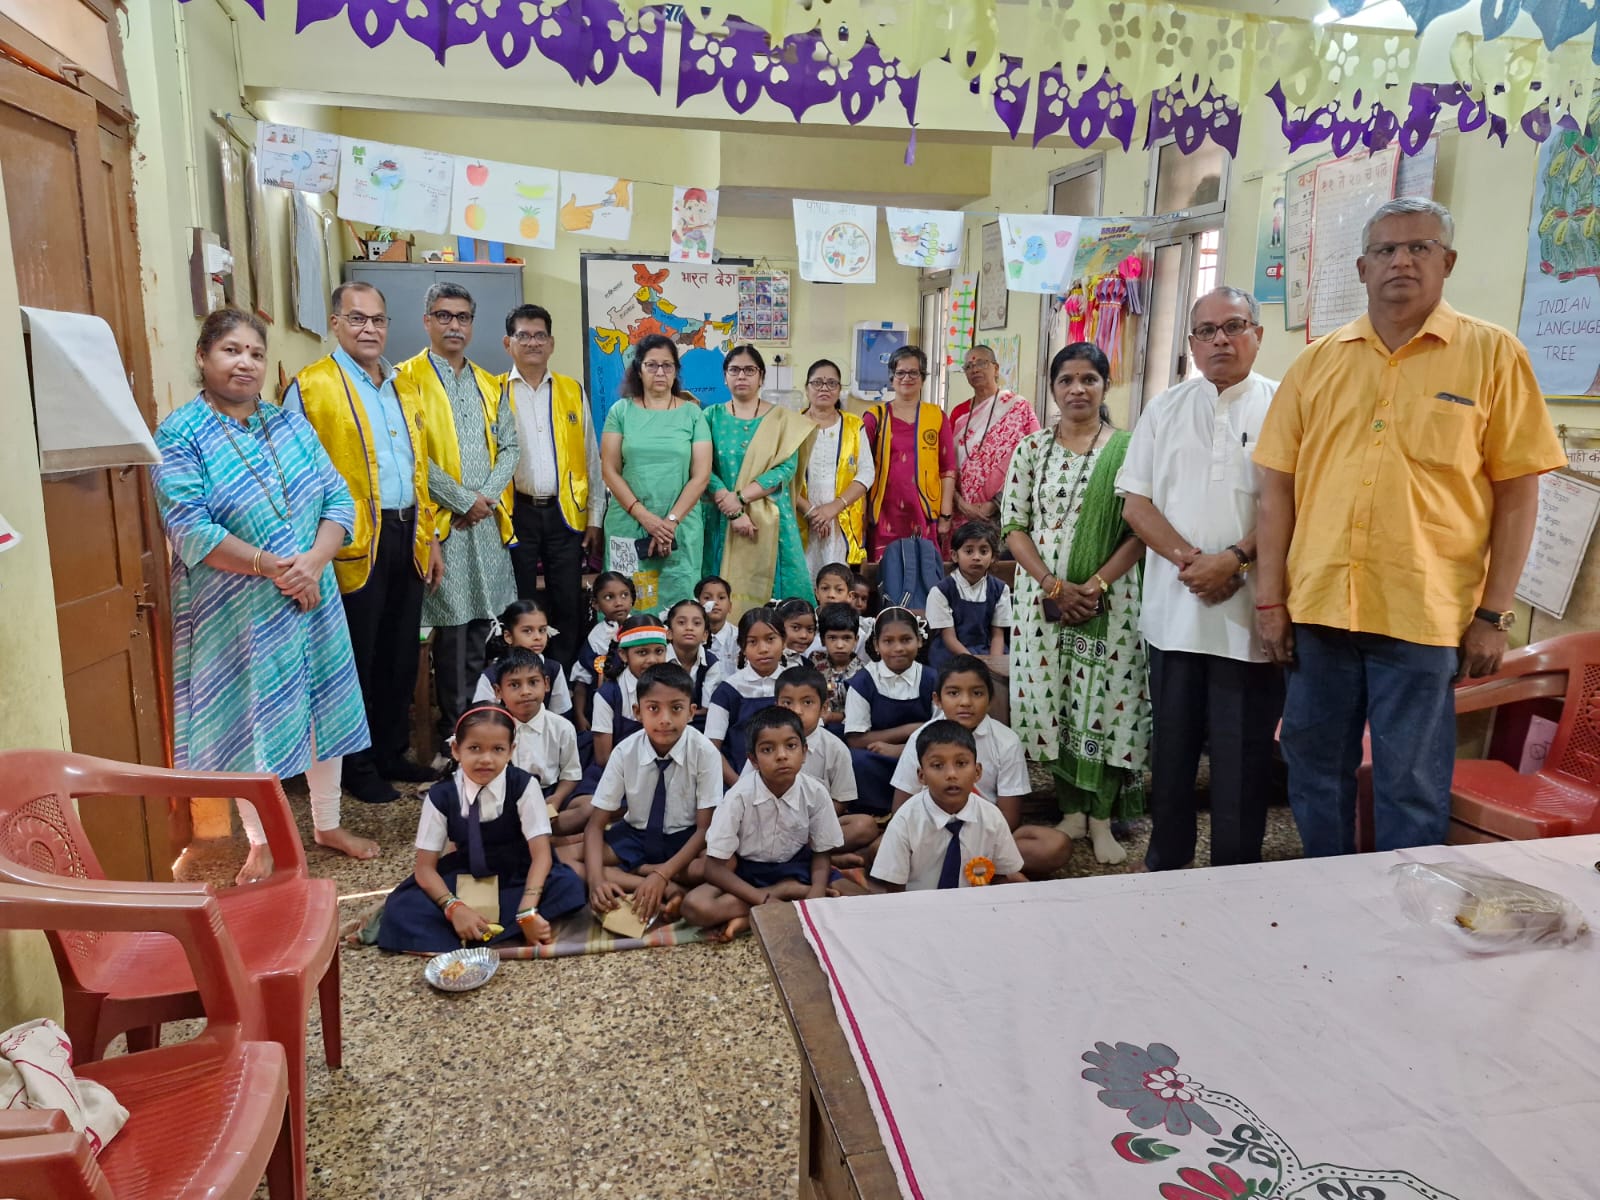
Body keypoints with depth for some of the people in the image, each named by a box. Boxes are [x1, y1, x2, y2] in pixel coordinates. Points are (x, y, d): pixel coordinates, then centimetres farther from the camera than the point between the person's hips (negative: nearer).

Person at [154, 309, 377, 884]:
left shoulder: (290, 424, 8)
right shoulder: (179, 435, -7)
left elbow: (338, 500, 2)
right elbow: (190, 530, -17)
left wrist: (312, 562, -14)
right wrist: (269, 566, -25)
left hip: (312, 600, 5)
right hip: (238, 613, -4)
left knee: (323, 709, 13)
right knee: (251, 722, 7)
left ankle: (328, 824, 32)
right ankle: (261, 844, 26)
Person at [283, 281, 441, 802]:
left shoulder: (401, 388, 16)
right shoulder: (310, 386, -4)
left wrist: (431, 537, 15)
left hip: (408, 537, 6)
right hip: (355, 543, -6)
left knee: (401, 654, 13)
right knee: (358, 657, 4)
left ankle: (393, 753, 27)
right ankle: (358, 766, 18)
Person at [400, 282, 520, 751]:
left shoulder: (488, 384, 17)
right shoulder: (408, 378, -2)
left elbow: (509, 446, 10)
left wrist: (489, 496, -6)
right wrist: (463, 500, -13)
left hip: (489, 519, 5)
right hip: (443, 520, -5)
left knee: (481, 620, 10)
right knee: (451, 624, -2)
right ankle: (453, 727, 9)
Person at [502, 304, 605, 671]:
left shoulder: (573, 391, 9)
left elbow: (591, 459, 9)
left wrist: (595, 517, 4)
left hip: (566, 513, 2)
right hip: (516, 514, -1)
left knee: (568, 607, 6)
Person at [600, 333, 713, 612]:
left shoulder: (692, 414, 5)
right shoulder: (621, 411, 5)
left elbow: (701, 475, 0)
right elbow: (609, 470, 0)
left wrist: (671, 521, -10)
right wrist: (644, 516, -10)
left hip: (682, 529, 0)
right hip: (628, 526, 0)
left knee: (678, 604, -1)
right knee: (627, 605, 1)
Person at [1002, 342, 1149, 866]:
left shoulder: (1128, 449, 1)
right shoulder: (1032, 448, 5)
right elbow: (1014, 527, 1)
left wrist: (1097, 585, -15)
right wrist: (1054, 586, -11)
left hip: (1110, 600, -1)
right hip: (1043, 596, 2)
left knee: (1105, 704, 0)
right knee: (1051, 701, 4)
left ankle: (1102, 819, 12)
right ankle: (1071, 809, 20)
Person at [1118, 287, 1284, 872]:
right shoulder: (1165, 410, 11)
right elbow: (1136, 501, 5)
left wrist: (1235, 560, -16)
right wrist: (1188, 558, -10)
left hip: (1249, 610, -2)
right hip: (1174, 606, 3)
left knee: (1243, 752, 4)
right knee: (1171, 744, 12)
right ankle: (1165, 863, 27)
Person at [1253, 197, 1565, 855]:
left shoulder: (1492, 354, 2)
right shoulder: (1317, 361, 8)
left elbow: (1517, 492, 0)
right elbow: (1277, 486, 6)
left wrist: (1494, 615, -4)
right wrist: (1270, 601, 1)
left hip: (1425, 615, -2)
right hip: (1318, 605, 3)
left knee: (1411, 788, 6)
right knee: (1314, 771, 13)